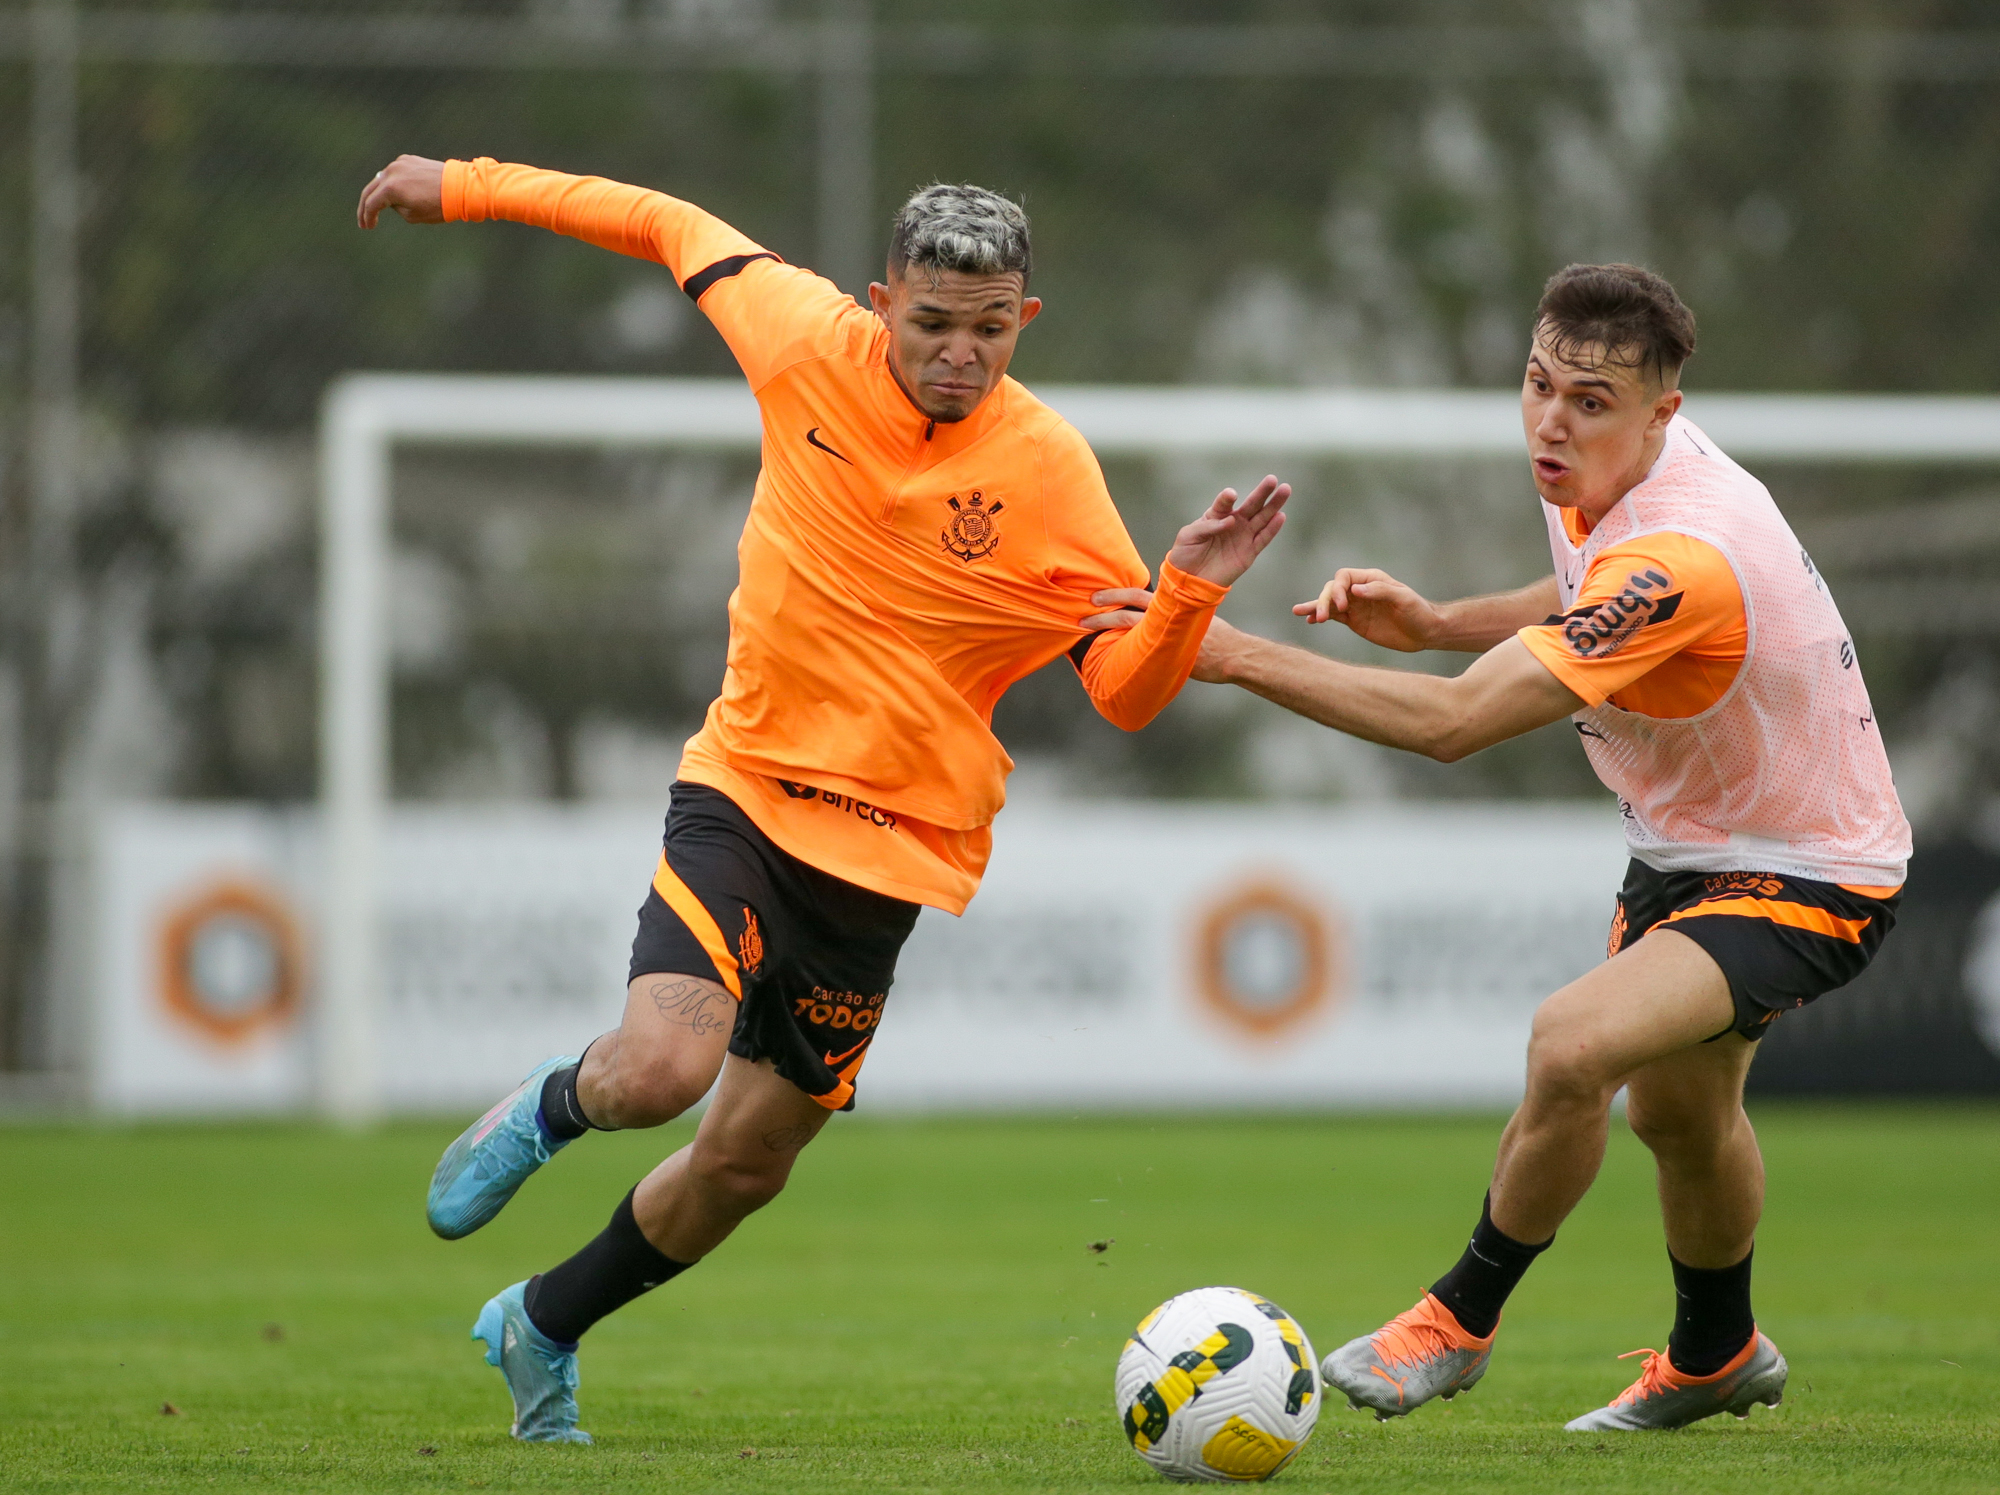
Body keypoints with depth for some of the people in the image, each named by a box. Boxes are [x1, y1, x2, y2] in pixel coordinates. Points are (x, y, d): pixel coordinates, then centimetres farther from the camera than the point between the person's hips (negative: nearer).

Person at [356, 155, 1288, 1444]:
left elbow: (1127, 693, -9)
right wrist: (470, 188, 12)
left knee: (746, 1163, 9)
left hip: (894, 842, 1)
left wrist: (1189, 597, -28)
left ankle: (542, 1330, 35)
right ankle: (549, 1112, 13)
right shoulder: (812, 343, -8)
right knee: (662, 1067, -25)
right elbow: (679, 229, 9)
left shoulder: (1049, 473, -11)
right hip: (745, 789, -1)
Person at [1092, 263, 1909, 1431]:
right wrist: (1431, 622, -2)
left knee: (1575, 1044, -29)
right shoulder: (1608, 481, -8)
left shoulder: (1679, 558, -36)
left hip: (1808, 885, -10)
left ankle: (1462, 1321, -8)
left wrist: (1239, 655, -35)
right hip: (1690, 843, 10)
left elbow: (1455, 722, -39)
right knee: (1675, 1106, 26)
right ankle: (1718, 1356, 52)